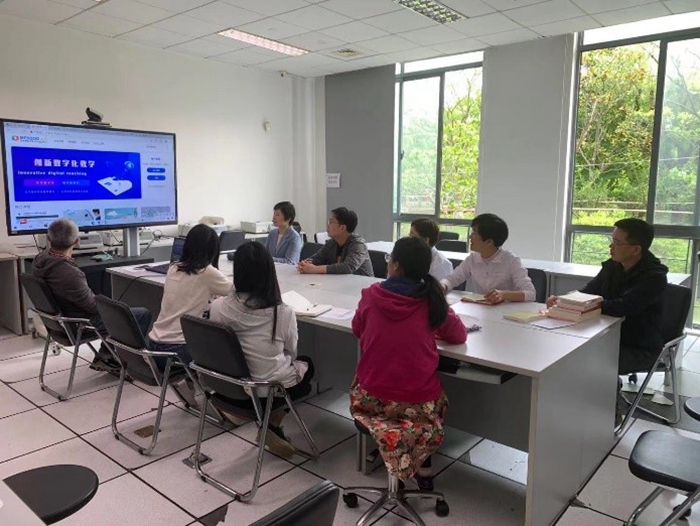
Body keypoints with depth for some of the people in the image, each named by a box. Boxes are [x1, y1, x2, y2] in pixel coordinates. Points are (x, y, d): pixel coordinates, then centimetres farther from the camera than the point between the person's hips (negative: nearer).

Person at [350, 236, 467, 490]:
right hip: (418, 402, -1)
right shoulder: (432, 301, -10)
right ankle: (422, 466, 24)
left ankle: (383, 447, 24)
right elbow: (459, 335, 7)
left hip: (371, 397, 1)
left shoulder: (371, 295, -8)